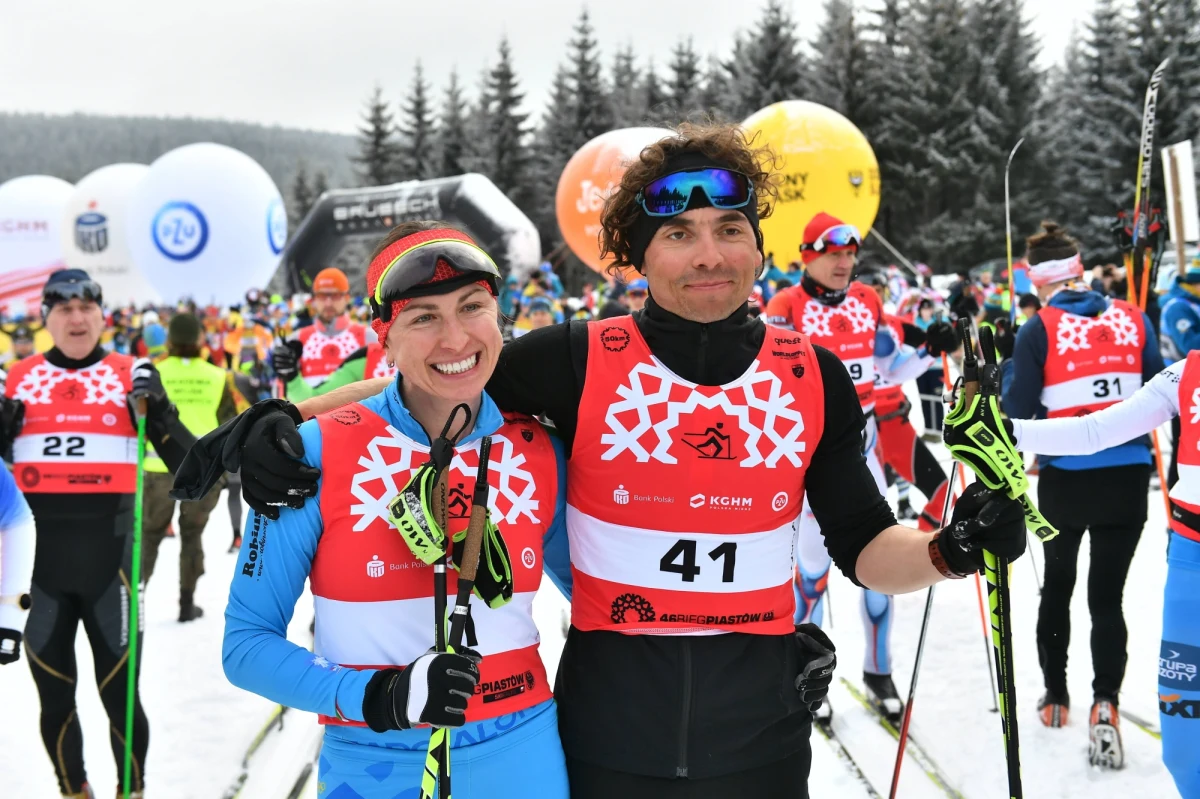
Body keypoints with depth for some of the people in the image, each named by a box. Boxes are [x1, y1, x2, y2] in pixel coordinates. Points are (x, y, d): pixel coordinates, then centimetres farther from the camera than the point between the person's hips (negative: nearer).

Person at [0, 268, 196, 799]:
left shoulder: (130, 376, 0)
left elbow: (186, 463, -2)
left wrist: (156, 410, -17)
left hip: (109, 556, -2)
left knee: (118, 693, 4)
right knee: (54, 697, 13)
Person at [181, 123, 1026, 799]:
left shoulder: (814, 379, -3)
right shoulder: (580, 362, -10)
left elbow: (866, 548, 2)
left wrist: (949, 550, -17)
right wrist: (280, 422, -13)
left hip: (759, 729, 2)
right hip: (609, 727, -1)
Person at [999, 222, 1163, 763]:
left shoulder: (1039, 330, -8)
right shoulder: (1132, 319, 0)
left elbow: (1020, 413, -9)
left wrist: (1008, 371, 7)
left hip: (1065, 477, -1)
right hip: (1129, 474, 1)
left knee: (1057, 586, 20)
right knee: (1107, 594, 7)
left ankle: (1056, 698, 28)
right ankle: (1105, 702, -11)